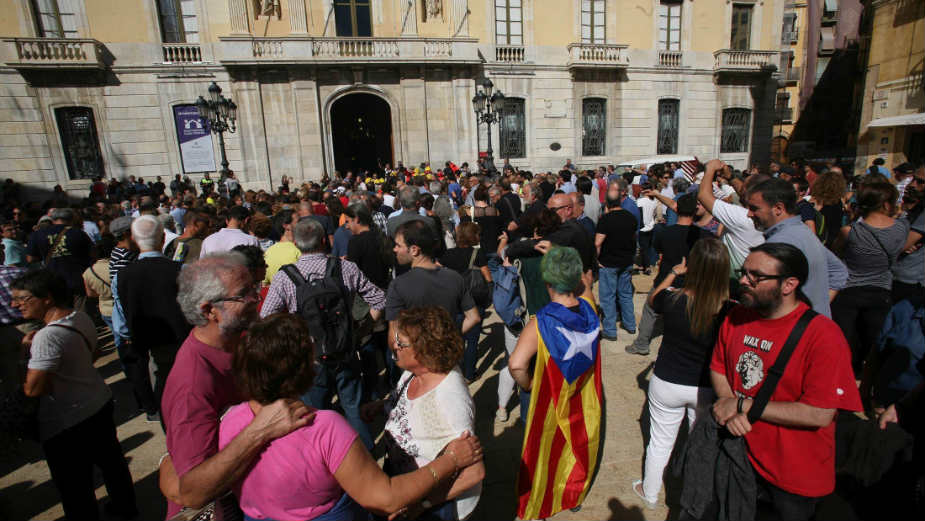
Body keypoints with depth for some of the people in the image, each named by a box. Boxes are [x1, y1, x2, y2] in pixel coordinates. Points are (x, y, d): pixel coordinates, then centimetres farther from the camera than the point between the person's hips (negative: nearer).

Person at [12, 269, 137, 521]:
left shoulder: (48, 336, -26)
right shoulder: (81, 317, -1)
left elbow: (34, 388, -28)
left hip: (66, 424, -9)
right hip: (101, 404, 9)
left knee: (74, 489, 9)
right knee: (111, 460, 25)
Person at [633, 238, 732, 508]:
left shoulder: (673, 299, -22)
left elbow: (651, 300, 2)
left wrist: (673, 273, 8)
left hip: (667, 384, -1)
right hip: (708, 388, 1)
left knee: (660, 442, 19)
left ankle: (649, 493, 41)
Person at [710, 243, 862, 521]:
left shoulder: (823, 335, -23)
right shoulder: (736, 316, -5)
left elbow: (820, 414, -25)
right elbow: (717, 368, 5)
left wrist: (742, 405, -21)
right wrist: (730, 410, -13)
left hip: (796, 475, -4)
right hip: (740, 452, 5)